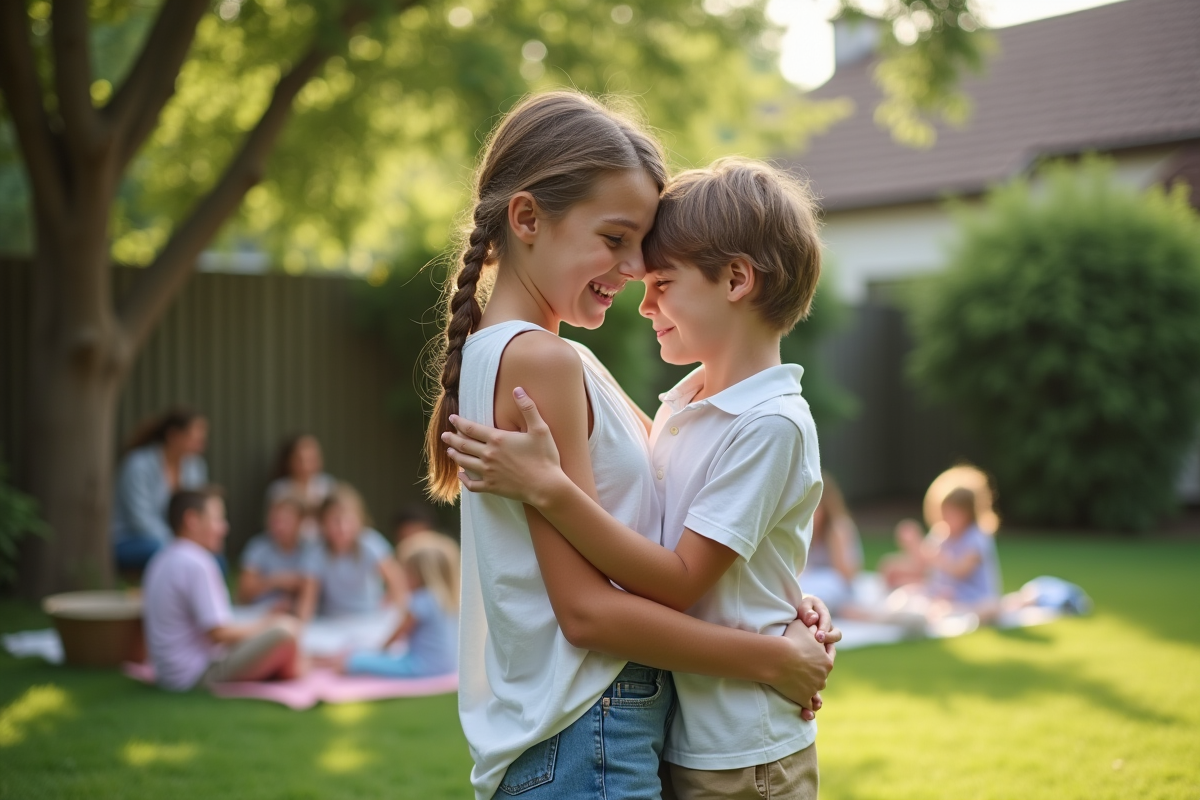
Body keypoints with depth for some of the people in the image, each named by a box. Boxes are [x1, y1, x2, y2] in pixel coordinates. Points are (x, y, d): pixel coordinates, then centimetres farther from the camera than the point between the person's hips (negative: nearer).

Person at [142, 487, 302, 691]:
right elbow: (219, 632, -22)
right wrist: (263, 626, -5)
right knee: (285, 630, -19)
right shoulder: (196, 564, -19)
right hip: (201, 676, -11)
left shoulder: (160, 561, 12)